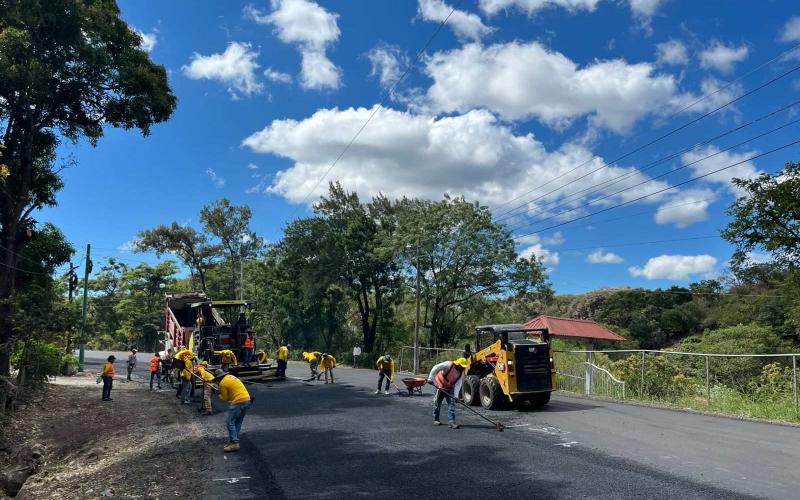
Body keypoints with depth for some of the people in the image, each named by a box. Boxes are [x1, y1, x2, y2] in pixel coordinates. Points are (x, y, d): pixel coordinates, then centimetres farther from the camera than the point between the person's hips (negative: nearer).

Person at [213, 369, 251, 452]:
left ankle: (234, 444, -5)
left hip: (238, 402, -9)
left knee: (230, 423, -3)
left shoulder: (223, 383, -8)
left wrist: (219, 395, 17)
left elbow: (225, 398, -1)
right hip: (247, 400, 9)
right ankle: (233, 440, 20)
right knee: (238, 423, 15)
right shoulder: (230, 377, 17)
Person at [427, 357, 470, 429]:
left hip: (450, 388, 4)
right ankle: (436, 419, 22)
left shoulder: (461, 374, -10)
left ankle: (451, 421, -14)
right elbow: (435, 368, -28)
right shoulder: (449, 365, -27)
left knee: (452, 403, -10)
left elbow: (458, 384, -13)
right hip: (440, 386, -4)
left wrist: (456, 395, -26)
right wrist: (430, 378, -31)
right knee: (437, 403, 5)